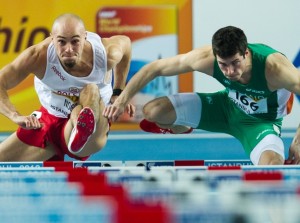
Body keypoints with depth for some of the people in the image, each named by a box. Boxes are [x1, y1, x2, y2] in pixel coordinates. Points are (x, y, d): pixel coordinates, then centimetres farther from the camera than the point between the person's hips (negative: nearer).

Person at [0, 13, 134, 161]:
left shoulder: (106, 54, -22)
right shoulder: (38, 57, -26)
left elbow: (125, 42, 3)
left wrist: (118, 93, 6)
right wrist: (16, 116, -47)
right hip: (49, 120, 2)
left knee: (91, 90, -34)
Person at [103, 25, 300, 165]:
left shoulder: (273, 67, -38)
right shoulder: (207, 58, -28)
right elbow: (155, 68, -17)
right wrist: (123, 100, -21)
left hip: (262, 121, -4)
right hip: (228, 105, 4)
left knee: (272, 165, -39)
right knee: (153, 111, -9)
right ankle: (180, 129, 29)